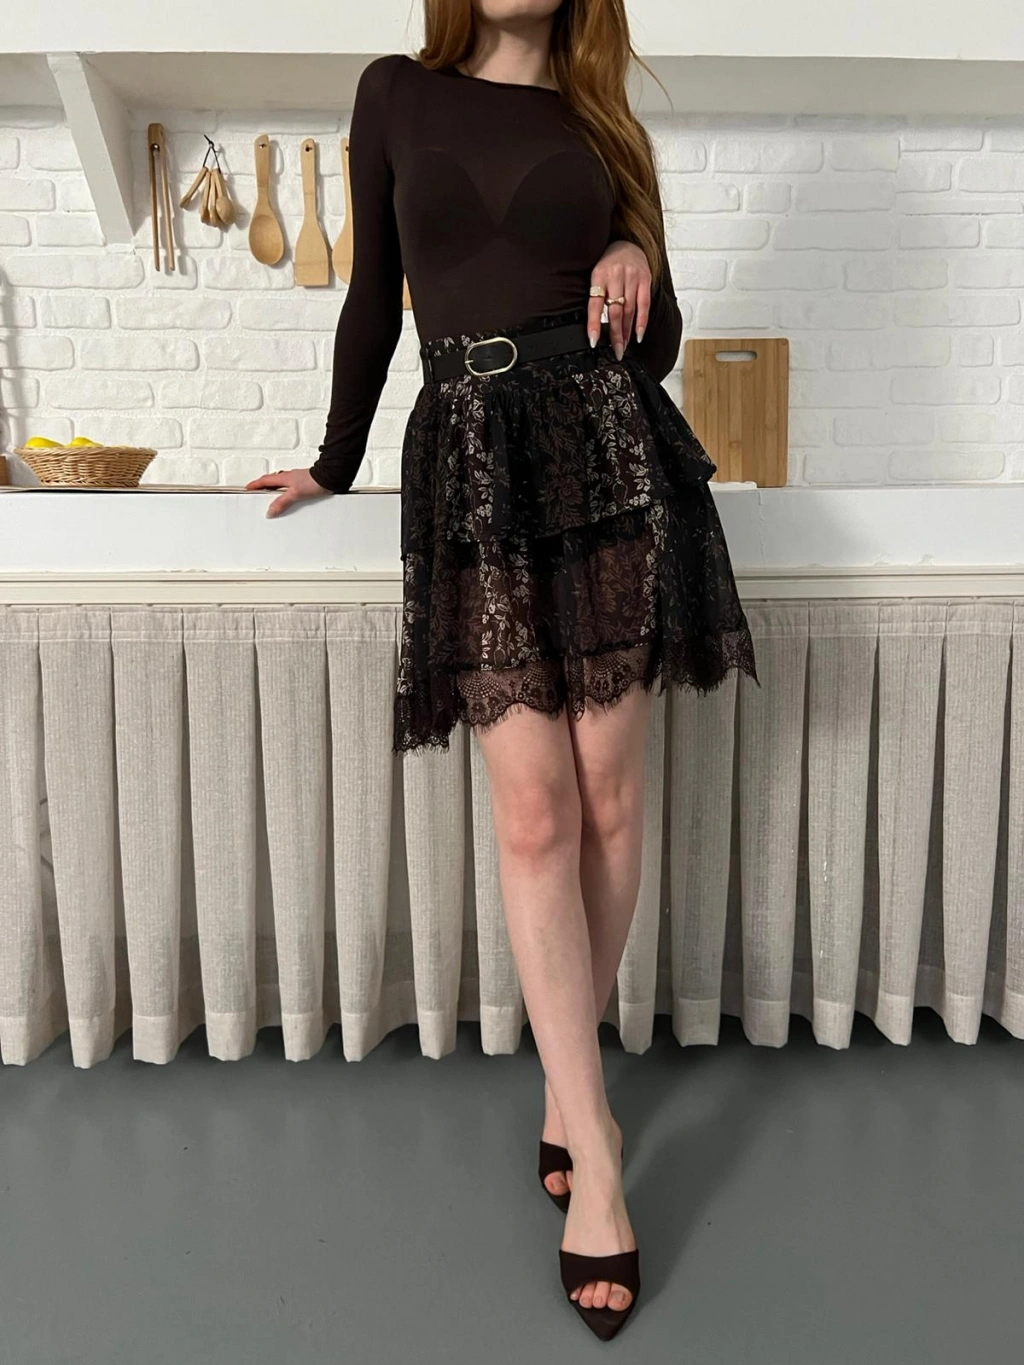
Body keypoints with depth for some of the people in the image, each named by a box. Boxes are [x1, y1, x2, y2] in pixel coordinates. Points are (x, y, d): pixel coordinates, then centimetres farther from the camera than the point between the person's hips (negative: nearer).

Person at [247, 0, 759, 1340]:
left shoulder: (602, 124, 17)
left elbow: (656, 348, 15)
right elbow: (373, 298, 18)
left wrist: (638, 267, -5)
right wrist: (336, 461, 22)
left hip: (605, 448, 2)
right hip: (470, 460, -1)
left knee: (608, 796, -1)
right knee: (534, 809, -8)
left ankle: (564, 1088, 20)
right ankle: (597, 1159, 4)